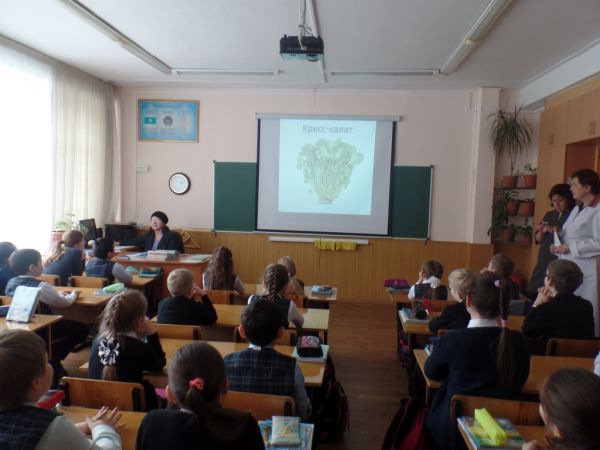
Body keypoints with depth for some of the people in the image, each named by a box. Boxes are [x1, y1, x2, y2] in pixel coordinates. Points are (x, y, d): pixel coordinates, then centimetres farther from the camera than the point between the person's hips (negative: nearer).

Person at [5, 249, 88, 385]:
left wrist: (59, 293, 17)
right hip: (40, 331, -8)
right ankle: (53, 364, 13)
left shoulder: (11, 283, -1)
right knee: (82, 328, 4)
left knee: (61, 323, 29)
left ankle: (52, 362, 23)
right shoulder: (41, 286, -24)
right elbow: (64, 303, -10)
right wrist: (73, 294, 11)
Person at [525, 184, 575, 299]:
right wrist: (541, 232, -6)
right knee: (531, 293, 1)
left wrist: (556, 231, -21)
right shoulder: (549, 215, 14)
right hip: (544, 261, 5)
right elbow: (538, 240, 14)